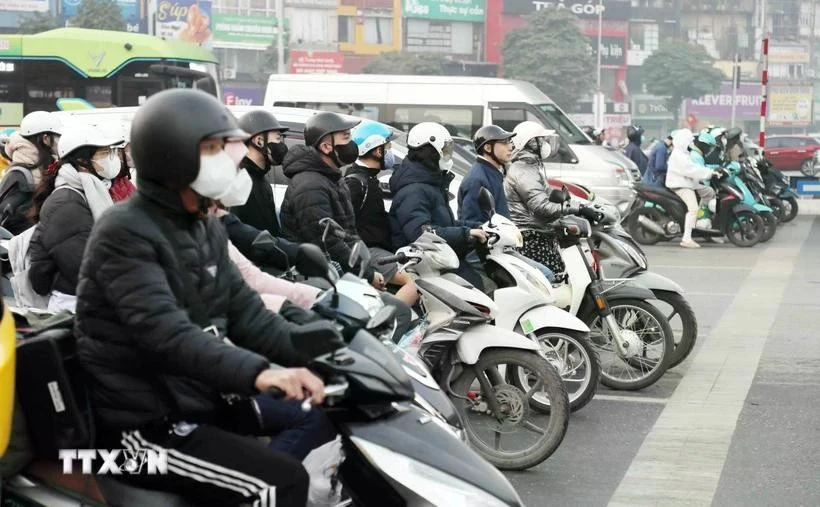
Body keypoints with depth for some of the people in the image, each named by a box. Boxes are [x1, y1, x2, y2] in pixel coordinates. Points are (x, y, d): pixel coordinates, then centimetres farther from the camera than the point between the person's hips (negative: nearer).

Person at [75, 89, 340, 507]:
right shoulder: (124, 233, -16)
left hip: (203, 399, 9)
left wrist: (326, 353, -9)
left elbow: (245, 314, 7)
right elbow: (166, 334, -30)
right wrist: (256, 373, -44)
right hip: (144, 424, -9)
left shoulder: (206, 229, 12)